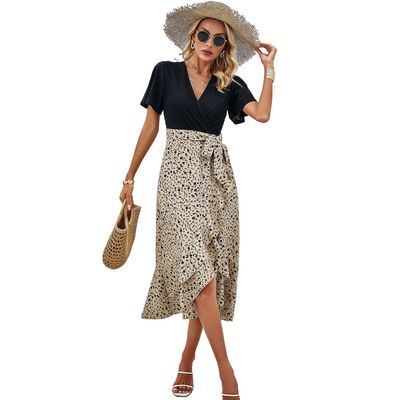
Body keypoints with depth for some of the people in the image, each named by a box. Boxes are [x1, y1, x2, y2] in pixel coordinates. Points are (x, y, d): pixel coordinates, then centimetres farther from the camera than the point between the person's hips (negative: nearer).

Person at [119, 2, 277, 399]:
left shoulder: (230, 84, 11)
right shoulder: (166, 72, 7)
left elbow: (263, 113, -7)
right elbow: (150, 126, 9)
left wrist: (268, 67, 0)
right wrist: (130, 177, 10)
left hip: (217, 177, 3)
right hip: (179, 175, -3)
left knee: (208, 275, 1)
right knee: (199, 273, -15)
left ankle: (186, 363, 15)